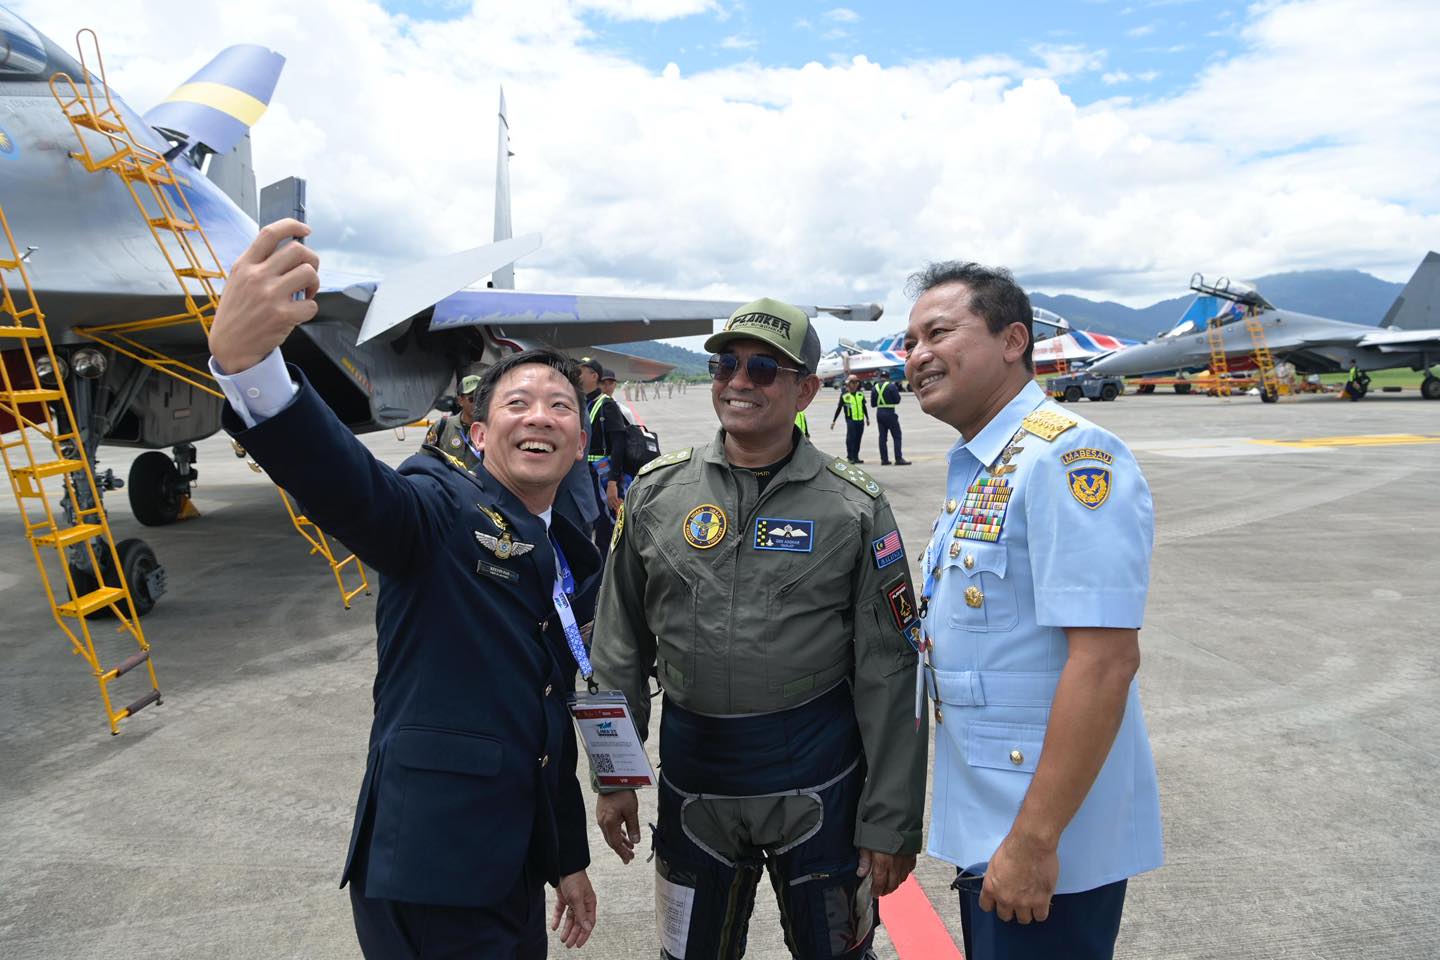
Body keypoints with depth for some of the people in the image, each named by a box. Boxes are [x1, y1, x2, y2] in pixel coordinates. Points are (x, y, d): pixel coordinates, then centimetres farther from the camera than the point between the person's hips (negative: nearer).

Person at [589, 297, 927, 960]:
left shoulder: (854, 507, -6)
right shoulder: (657, 492, 0)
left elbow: (887, 677, -6)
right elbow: (620, 650, 7)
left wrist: (890, 823, -6)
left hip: (818, 781, -2)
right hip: (692, 774, 2)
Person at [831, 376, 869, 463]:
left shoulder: (860, 393, 10)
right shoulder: (844, 395, -3)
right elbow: (839, 408, 2)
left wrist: (867, 418, 23)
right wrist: (833, 420, 1)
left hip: (860, 420, 5)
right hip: (851, 420, -5)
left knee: (858, 439, 8)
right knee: (851, 438, -10)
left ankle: (855, 457, 15)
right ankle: (850, 457, -4)